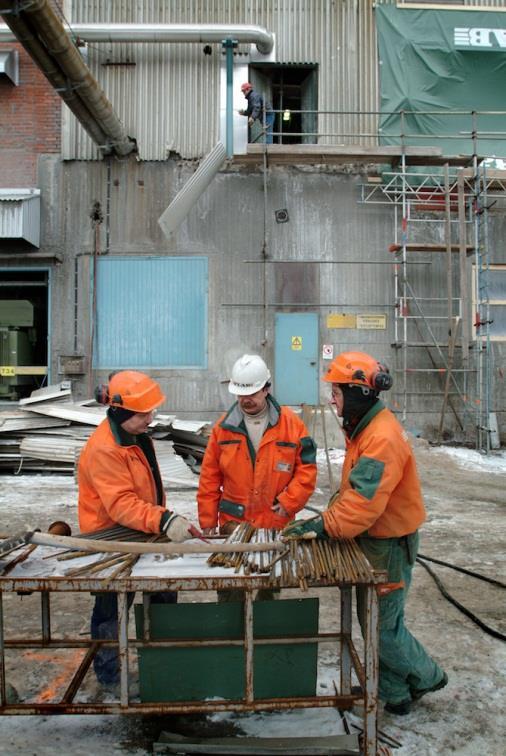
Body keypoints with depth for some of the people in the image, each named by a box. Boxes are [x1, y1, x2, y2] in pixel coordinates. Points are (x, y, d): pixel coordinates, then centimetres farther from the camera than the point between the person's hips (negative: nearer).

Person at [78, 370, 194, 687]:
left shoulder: (136, 436, 3)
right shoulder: (103, 450, -28)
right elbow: (121, 504, -35)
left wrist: (165, 518, 16)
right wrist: (164, 521, -44)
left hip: (139, 534, 9)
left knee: (164, 593, 15)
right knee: (109, 609, 9)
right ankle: (109, 675, 27)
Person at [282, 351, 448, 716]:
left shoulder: (383, 438, -27)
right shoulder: (364, 429, 6)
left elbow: (365, 500, -32)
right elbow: (353, 488, 13)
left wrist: (324, 525, -28)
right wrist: (328, 516, 2)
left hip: (389, 545, -10)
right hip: (371, 539, 10)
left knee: (383, 625, 4)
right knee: (371, 618, 17)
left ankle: (427, 676, 28)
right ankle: (394, 693, 33)